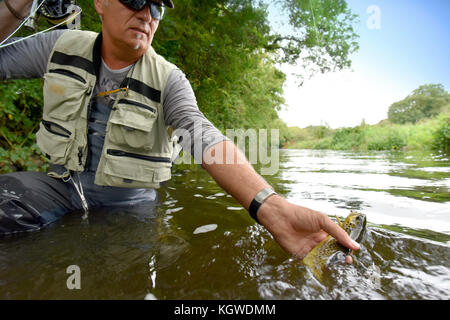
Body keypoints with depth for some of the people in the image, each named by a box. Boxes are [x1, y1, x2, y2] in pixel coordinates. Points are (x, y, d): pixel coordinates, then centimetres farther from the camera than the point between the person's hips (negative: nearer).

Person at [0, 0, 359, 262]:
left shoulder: (168, 80, -12)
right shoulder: (61, 45, -1)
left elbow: (207, 139, -28)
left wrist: (272, 207, -44)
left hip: (128, 200, -1)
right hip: (60, 183, 2)